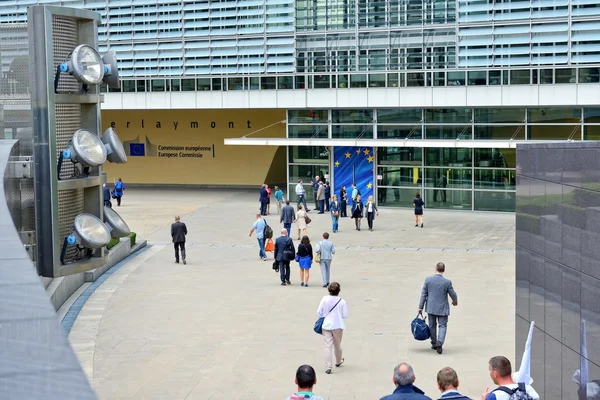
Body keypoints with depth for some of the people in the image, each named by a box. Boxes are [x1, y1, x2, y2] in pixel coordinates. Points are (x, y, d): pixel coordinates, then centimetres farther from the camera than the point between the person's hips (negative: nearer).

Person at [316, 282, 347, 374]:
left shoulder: (324, 299, -9)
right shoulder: (342, 301, -12)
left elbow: (319, 312, -3)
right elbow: (345, 315, -8)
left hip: (326, 326, 0)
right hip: (338, 326, 0)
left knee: (327, 346, 0)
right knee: (337, 345, 20)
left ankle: (328, 367, -7)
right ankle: (338, 362, 41)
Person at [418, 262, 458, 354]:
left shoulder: (428, 279, -9)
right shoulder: (447, 282, -13)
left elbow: (423, 294, -5)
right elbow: (453, 294, -3)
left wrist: (420, 307, 2)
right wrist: (455, 301, 20)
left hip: (431, 308, 2)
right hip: (442, 308, -2)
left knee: (432, 326, 16)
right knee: (442, 326, 5)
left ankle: (434, 344, 27)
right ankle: (440, 342, -17)